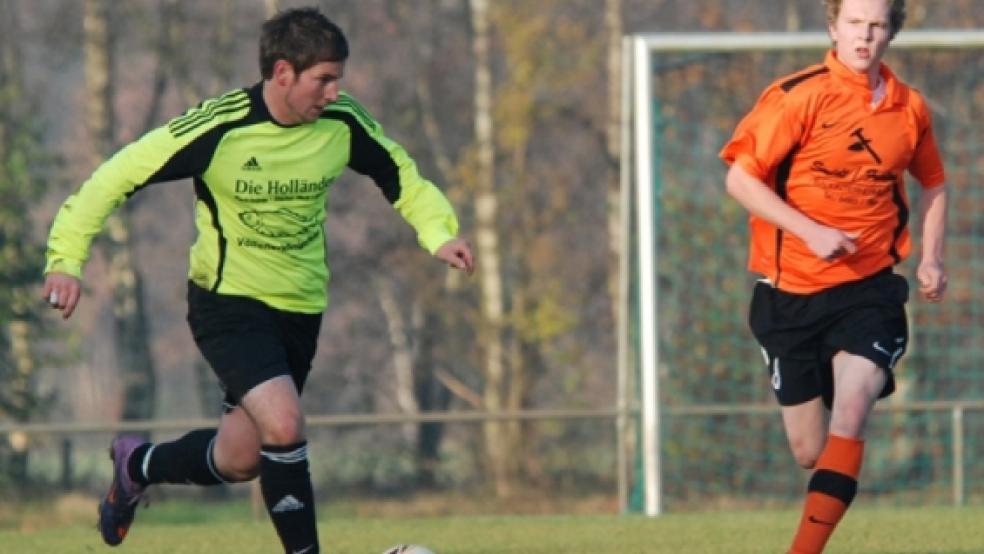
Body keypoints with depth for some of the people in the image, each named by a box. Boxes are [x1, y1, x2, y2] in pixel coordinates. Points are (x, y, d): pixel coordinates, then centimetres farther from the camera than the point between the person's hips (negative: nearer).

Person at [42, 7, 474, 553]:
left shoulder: (343, 123, -9)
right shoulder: (218, 127, -22)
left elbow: (401, 178, 8)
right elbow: (117, 176, -15)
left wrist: (439, 234, -10)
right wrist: (66, 258, -22)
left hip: (301, 307, 5)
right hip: (228, 301, -5)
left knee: (240, 458, 11)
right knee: (284, 426, -26)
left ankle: (137, 465, 40)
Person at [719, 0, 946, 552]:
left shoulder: (909, 108, 3)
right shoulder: (799, 96, -10)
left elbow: (933, 183, 21)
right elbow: (741, 179, -11)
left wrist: (933, 258, 6)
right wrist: (811, 232, -21)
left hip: (870, 287, 1)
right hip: (792, 292, -1)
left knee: (850, 413, -23)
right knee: (810, 451, 3)